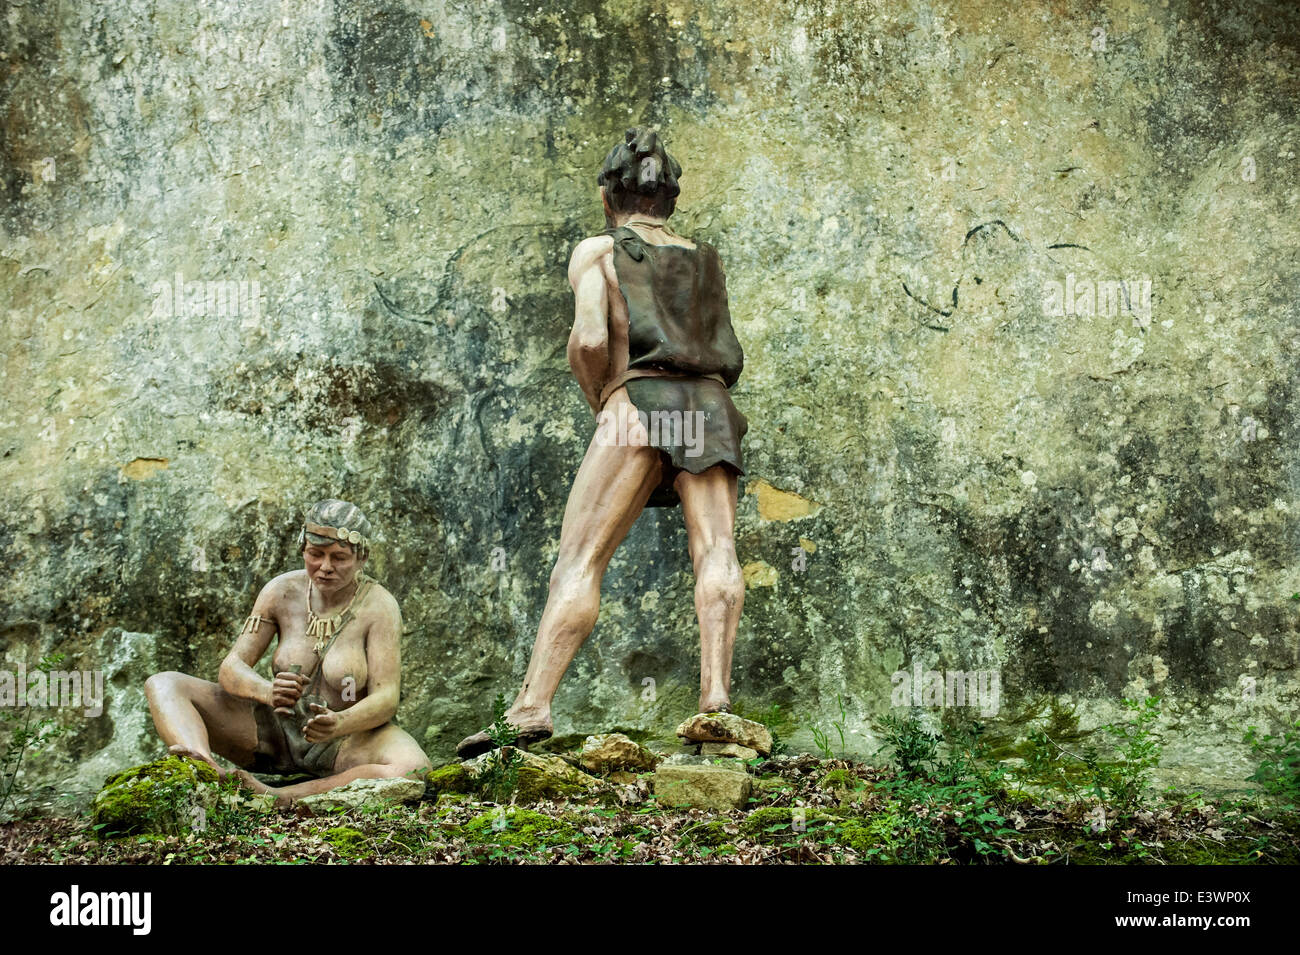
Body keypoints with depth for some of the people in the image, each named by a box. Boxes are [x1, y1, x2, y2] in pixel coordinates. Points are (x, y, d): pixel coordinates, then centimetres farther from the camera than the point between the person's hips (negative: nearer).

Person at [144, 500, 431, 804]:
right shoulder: (283, 591, -6)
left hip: (348, 740, -3)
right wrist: (268, 692, -34)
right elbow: (232, 667, -10)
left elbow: (385, 699, -20)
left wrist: (339, 724, -42)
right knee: (163, 685, -13)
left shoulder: (378, 607, -14)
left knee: (414, 770, -37)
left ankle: (278, 798, -43)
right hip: (276, 731, 3)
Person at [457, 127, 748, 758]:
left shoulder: (597, 251, 14)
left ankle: (531, 706, -19)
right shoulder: (706, 260, 28)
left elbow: (589, 341, -3)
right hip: (712, 405, 4)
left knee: (579, 560, -9)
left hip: (639, 400, -4)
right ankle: (716, 693, -27)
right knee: (715, 548, -9)